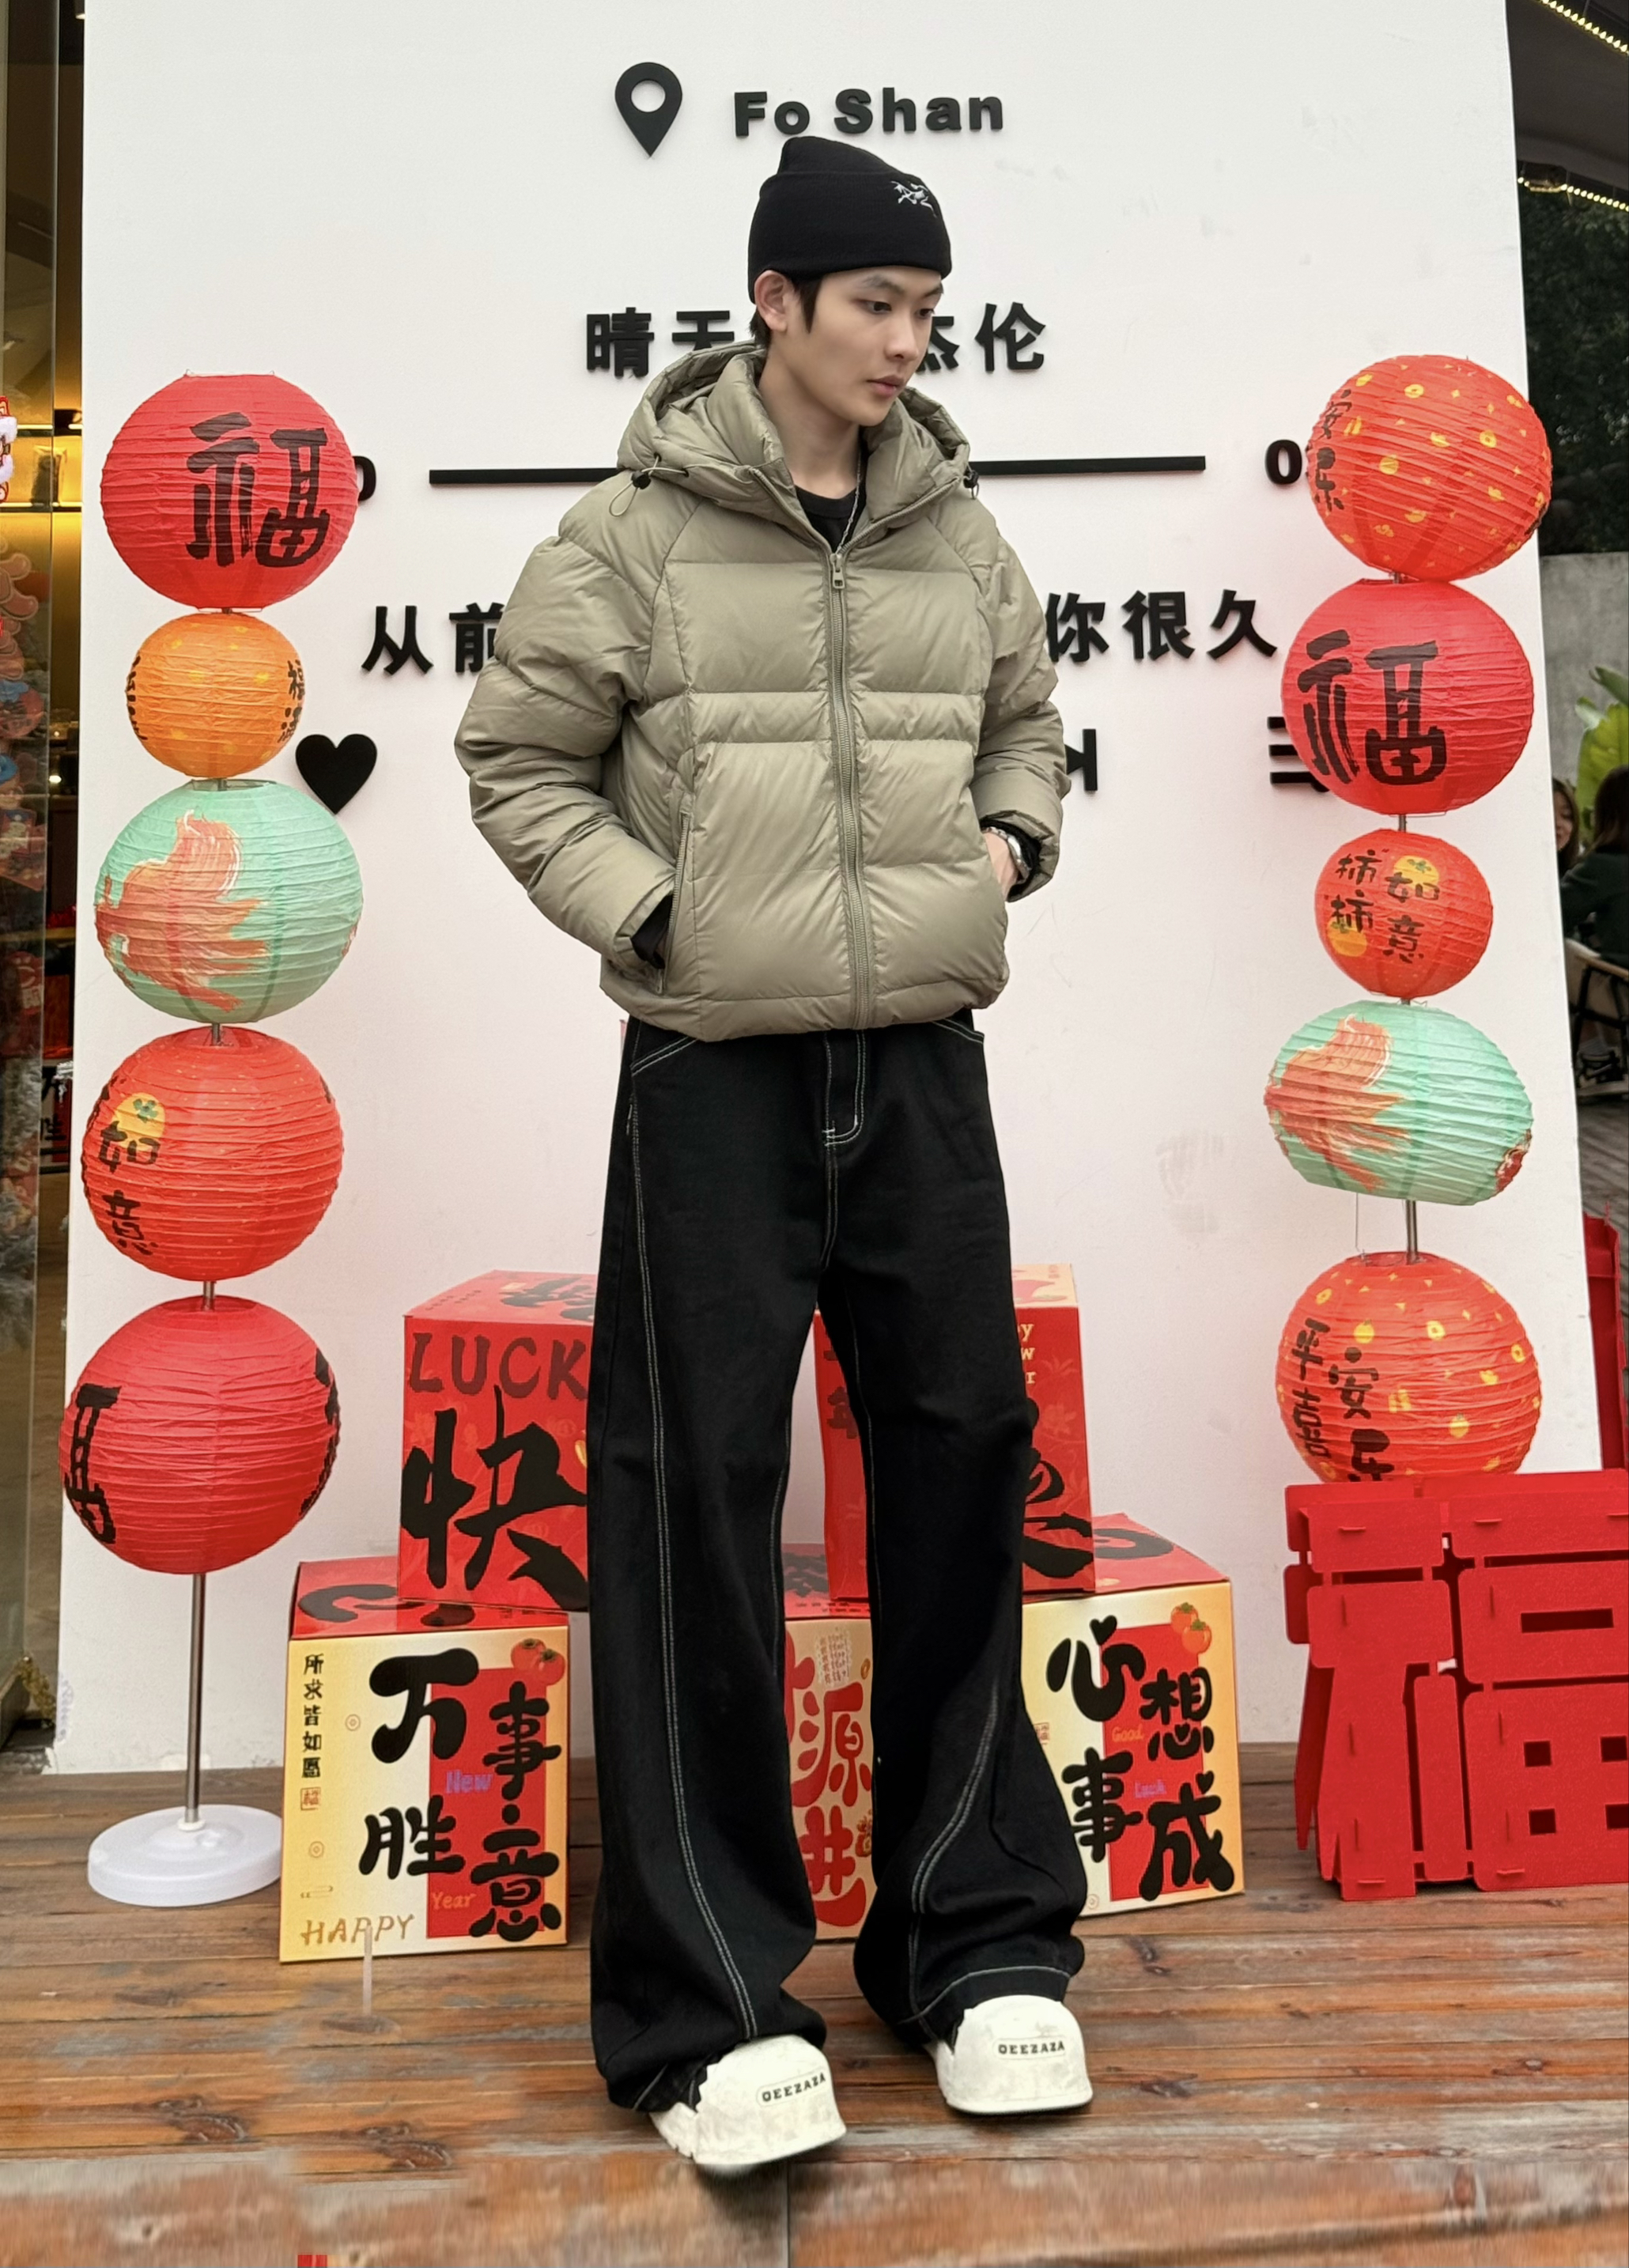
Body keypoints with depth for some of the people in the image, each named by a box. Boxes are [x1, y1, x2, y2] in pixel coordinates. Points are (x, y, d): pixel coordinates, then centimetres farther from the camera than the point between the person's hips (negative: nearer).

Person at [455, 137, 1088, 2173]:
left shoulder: (957, 535, 11)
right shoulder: (631, 536, -2)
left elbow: (1026, 724, 25)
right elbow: (519, 767, 2)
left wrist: (1009, 839, 6)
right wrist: (654, 919, -10)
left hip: (923, 1067, 5)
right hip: (716, 1075, -4)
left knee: (962, 1462, 7)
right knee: (695, 1494, -3)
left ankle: (980, 1936, 25)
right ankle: (708, 2001, 13)